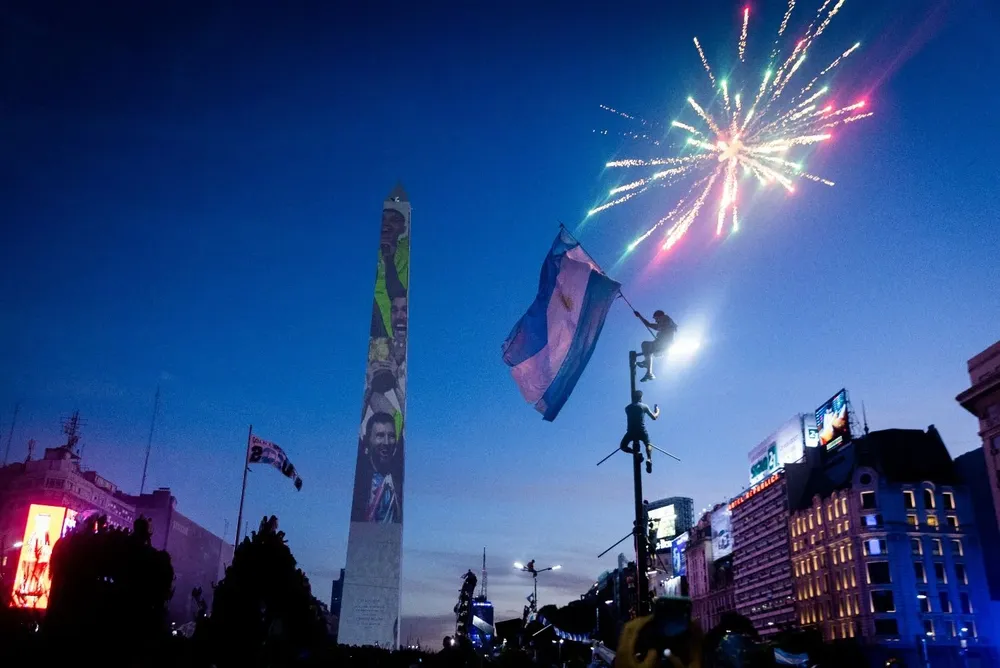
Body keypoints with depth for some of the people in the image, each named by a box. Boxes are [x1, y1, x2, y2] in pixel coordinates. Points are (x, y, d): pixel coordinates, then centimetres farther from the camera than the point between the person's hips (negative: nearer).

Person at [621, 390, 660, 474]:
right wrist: (657, 411, 30)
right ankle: (649, 459, -8)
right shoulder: (644, 406, 3)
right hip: (642, 431, 0)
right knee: (648, 444, 22)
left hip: (631, 432, 0)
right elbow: (654, 417, 8)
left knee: (623, 446, 18)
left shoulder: (627, 408, 9)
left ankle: (636, 453, -9)